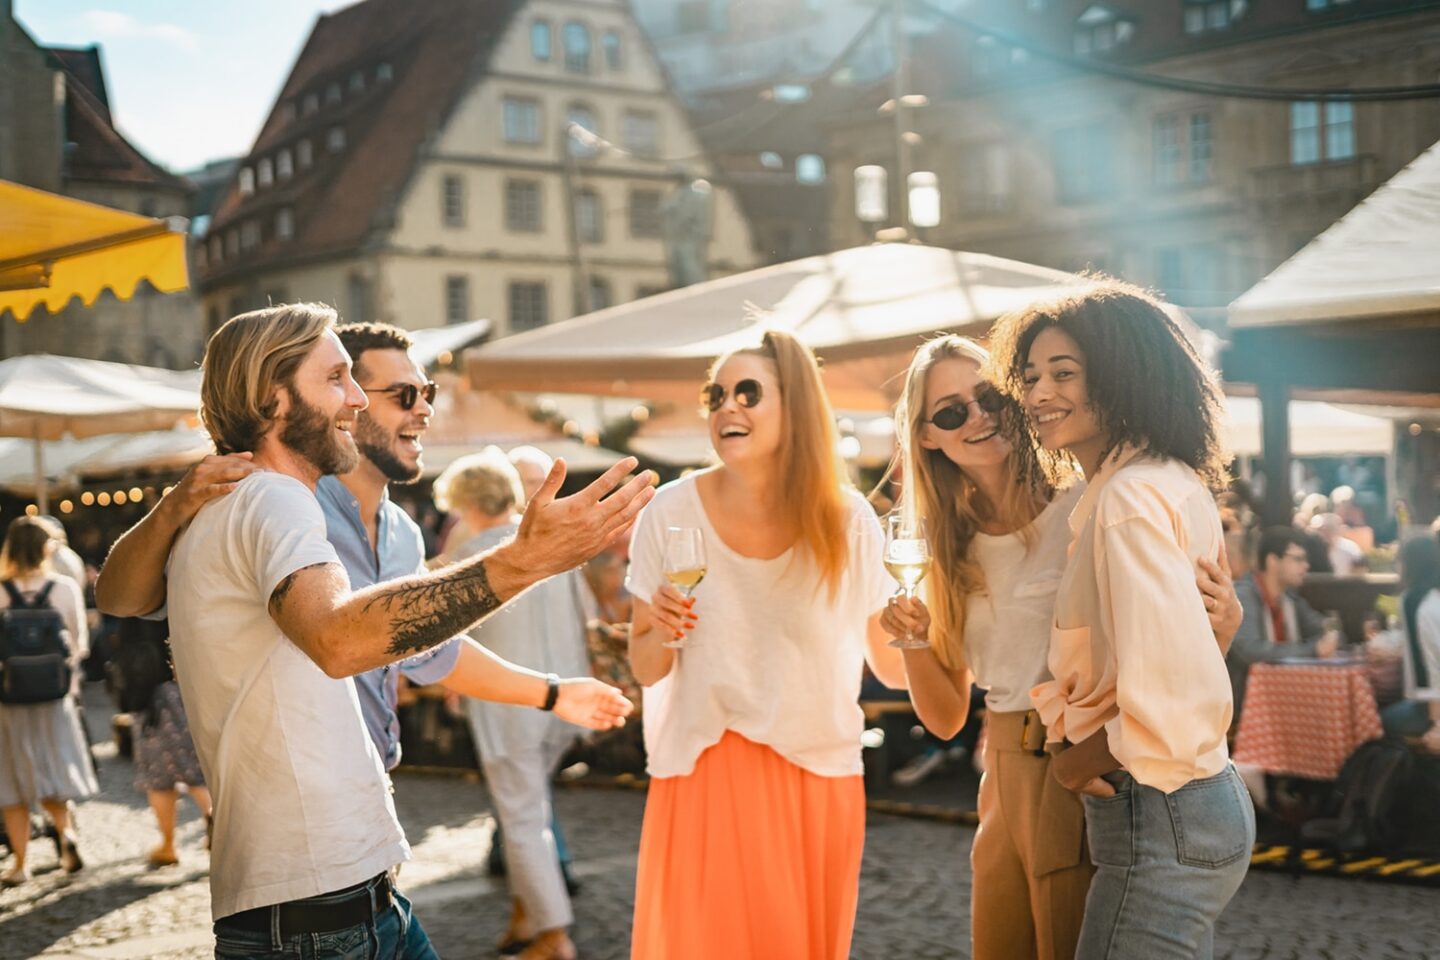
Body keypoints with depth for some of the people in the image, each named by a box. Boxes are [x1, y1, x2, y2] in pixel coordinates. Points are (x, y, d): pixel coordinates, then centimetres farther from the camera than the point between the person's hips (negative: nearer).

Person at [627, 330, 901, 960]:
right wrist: (662, 635, -20)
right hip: (704, 772, -1)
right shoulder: (673, 511, -6)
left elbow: (891, 666, 1)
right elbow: (644, 669, 0)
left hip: (819, 775, 1)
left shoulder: (847, 518, -5)